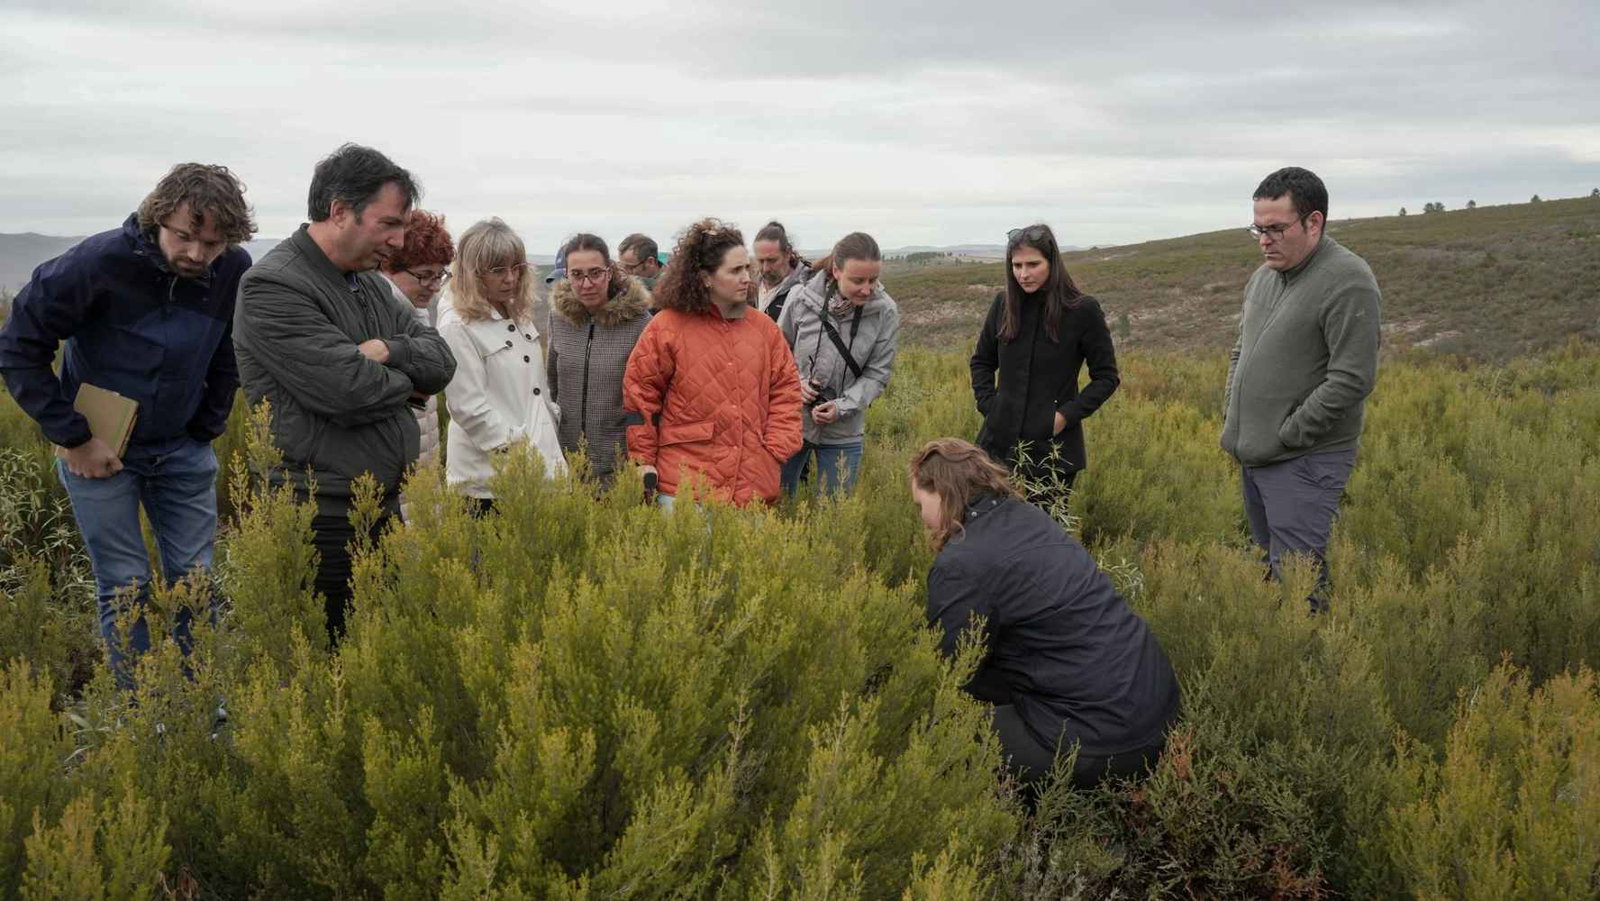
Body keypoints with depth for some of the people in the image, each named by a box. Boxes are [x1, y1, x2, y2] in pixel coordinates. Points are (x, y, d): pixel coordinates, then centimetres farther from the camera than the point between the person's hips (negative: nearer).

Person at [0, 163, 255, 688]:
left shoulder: (234, 272, -10)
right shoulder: (102, 262, -23)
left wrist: (207, 429, 6)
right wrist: (72, 437, -15)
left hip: (183, 449, 4)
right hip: (100, 451, -3)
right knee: (124, 590, 0)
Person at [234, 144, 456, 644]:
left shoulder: (371, 283, 14)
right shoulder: (272, 287, -14)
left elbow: (441, 362, 11)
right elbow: (351, 392, -23)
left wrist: (389, 350, -10)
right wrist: (406, 379, -2)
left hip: (385, 509, 8)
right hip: (322, 522, -8)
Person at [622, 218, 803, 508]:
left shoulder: (764, 327, 9)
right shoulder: (666, 328, -3)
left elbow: (785, 391, 13)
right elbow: (640, 393, 0)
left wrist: (776, 449, 2)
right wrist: (644, 460, 0)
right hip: (685, 482, -4)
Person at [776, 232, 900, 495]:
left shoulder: (885, 311, -12)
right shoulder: (801, 297, -13)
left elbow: (877, 374, -5)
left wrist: (842, 407, -18)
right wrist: (794, 382, -14)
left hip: (843, 432, 0)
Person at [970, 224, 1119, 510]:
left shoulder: (1083, 311, -8)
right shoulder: (1004, 303, 2)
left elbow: (1107, 377, -1)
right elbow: (982, 361, 17)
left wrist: (1068, 414, -11)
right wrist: (987, 403, 2)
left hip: (1053, 446, -3)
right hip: (1001, 441, 3)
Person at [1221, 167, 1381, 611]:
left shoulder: (1348, 282, -15)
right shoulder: (1265, 275, 12)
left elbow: (1352, 379, -20)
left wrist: (1287, 435, -17)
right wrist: (1232, 415, 11)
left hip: (1303, 461, -8)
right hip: (1252, 455, 8)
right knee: (1266, 563, 16)